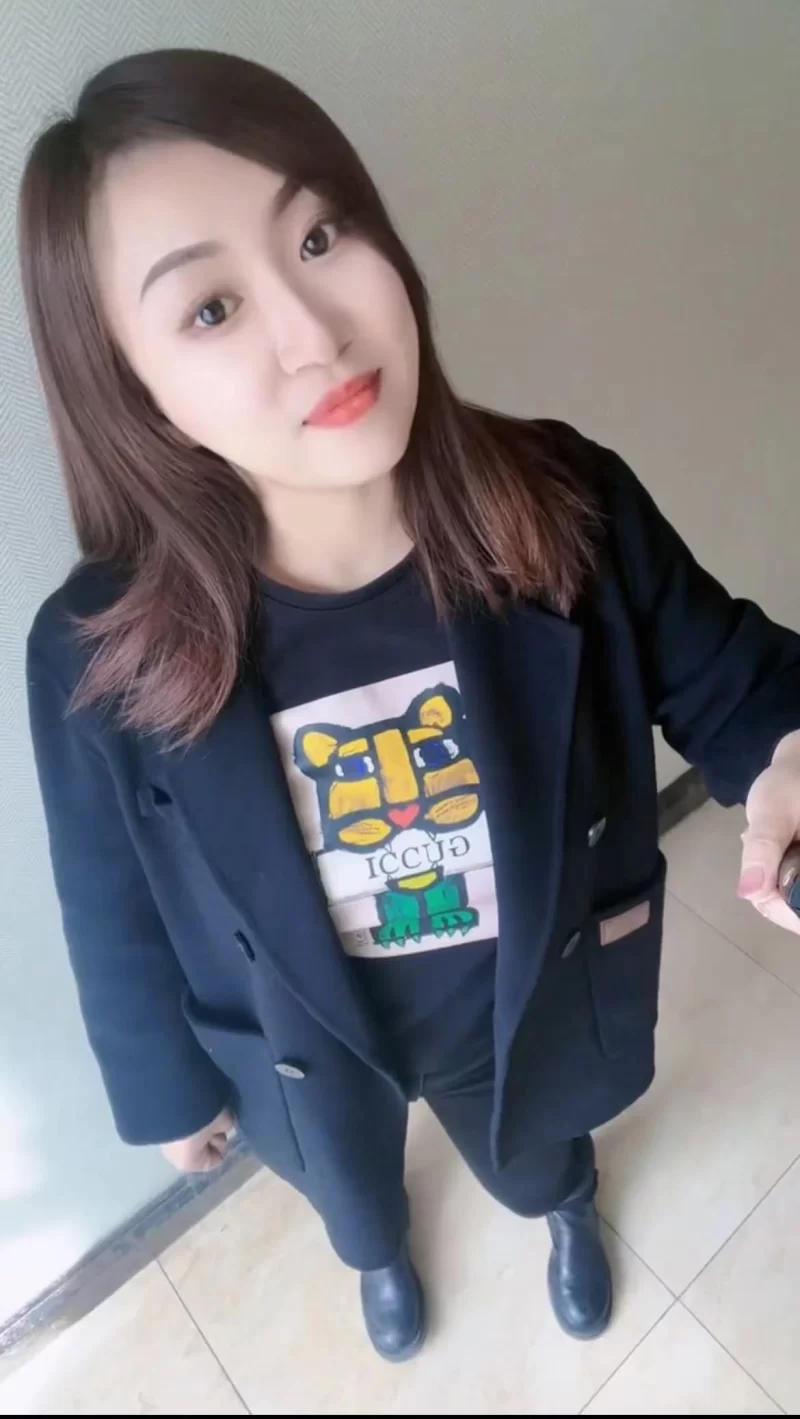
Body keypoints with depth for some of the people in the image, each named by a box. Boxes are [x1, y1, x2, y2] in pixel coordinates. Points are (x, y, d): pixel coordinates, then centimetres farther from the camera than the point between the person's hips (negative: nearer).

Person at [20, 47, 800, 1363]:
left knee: (536, 1153, 37)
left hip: (534, 993, 0)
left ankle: (568, 1213, 79)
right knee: (352, 1187, 38)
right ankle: (380, 1254, 80)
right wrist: (169, 1089, 3)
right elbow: (117, 911, -13)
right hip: (308, 1045, 1)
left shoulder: (566, 504, -29)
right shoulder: (101, 654, -30)